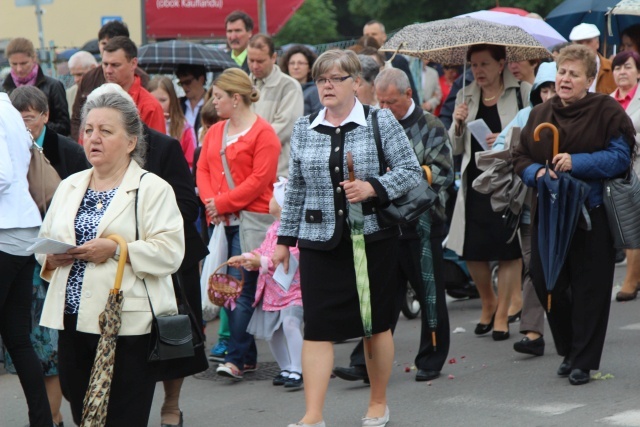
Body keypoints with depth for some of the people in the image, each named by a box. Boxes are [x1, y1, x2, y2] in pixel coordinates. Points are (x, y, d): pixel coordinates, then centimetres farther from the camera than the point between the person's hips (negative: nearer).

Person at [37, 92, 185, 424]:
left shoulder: (152, 188, -2)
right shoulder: (69, 187, 16)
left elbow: (170, 251, -12)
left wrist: (116, 251, -22)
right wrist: (52, 257, -4)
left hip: (128, 325, -5)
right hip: (73, 323, 6)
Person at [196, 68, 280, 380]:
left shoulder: (263, 132, -6)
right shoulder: (215, 132, 17)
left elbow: (260, 179, -13)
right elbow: (202, 170, 14)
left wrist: (224, 203, -13)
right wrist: (210, 201, -5)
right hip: (219, 222, 8)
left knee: (242, 290, -11)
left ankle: (235, 358, -12)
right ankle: (247, 356, 14)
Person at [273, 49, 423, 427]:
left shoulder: (380, 121, -1)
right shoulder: (304, 128, 8)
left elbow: (411, 171, -3)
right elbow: (296, 189, 13)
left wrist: (373, 187, -19)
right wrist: (285, 239, 13)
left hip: (373, 237, -2)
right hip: (320, 240, 2)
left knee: (377, 323, 9)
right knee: (318, 327, -6)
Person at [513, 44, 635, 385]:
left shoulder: (606, 111, -4)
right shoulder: (539, 115, 12)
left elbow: (620, 156, -11)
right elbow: (521, 158, 13)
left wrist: (576, 163, -20)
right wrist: (537, 173, -9)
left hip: (592, 213, -5)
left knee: (589, 287, -2)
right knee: (544, 280, 3)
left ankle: (583, 361, 8)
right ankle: (568, 350, 24)